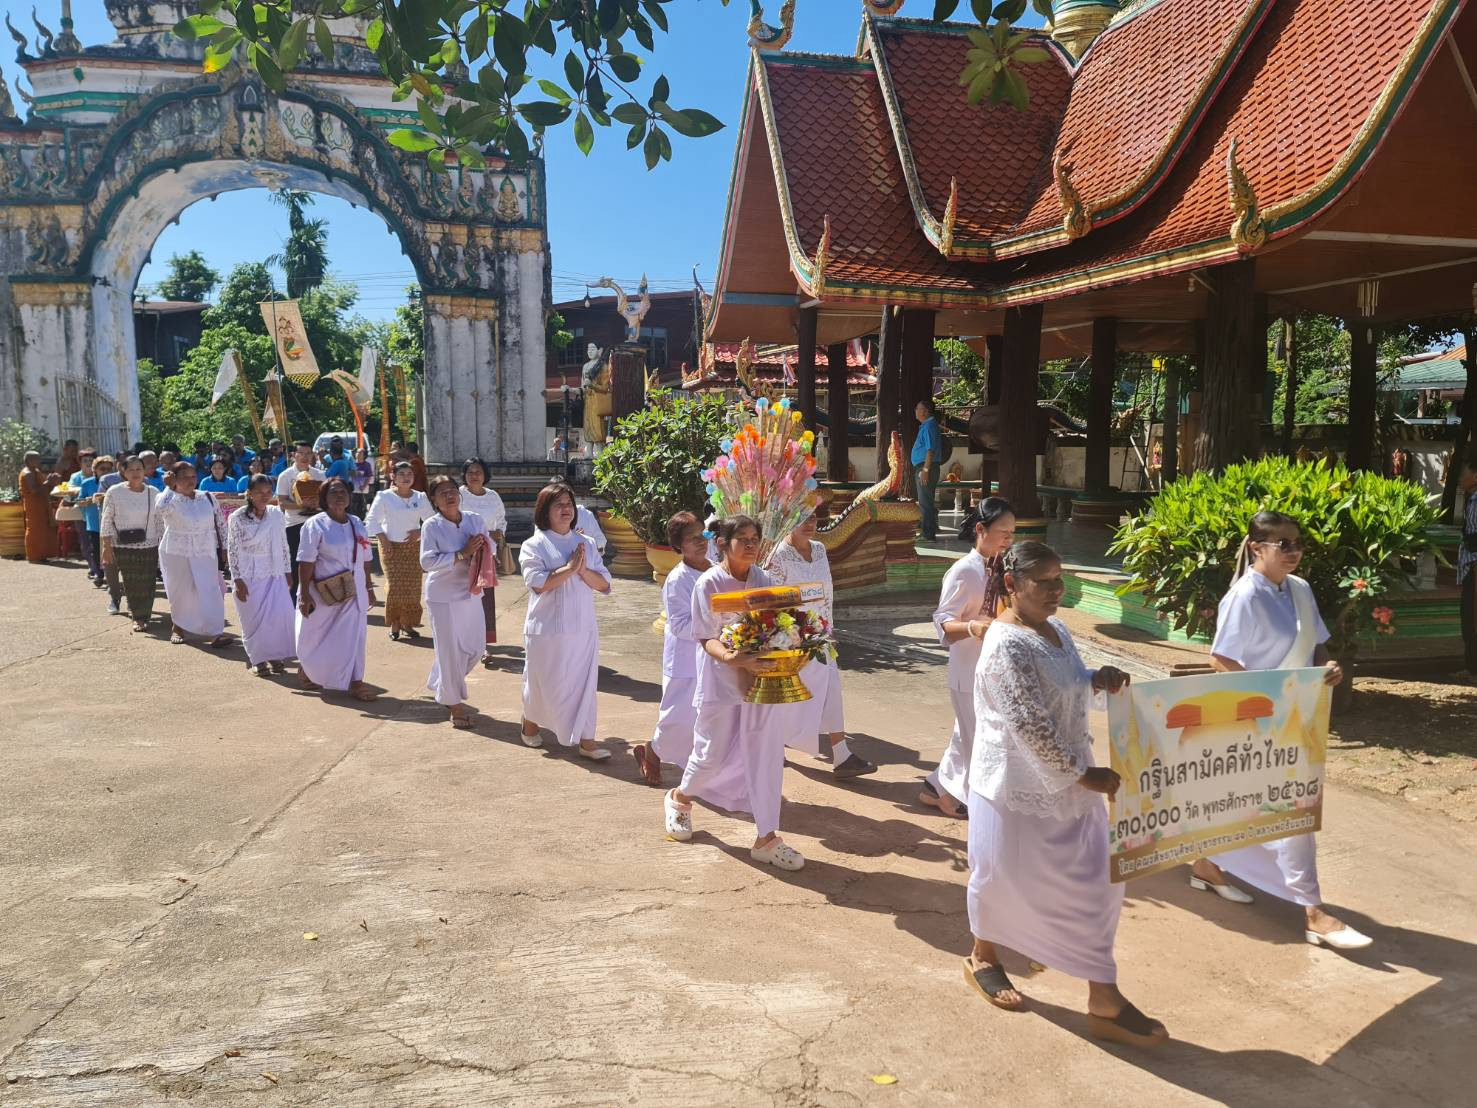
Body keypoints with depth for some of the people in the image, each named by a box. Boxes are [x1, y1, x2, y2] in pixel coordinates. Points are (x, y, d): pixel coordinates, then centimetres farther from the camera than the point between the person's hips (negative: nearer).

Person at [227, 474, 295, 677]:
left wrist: (288, 572, 10)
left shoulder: (277, 514, 1)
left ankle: (276, 656, 12)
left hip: (274, 574, 3)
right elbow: (232, 551, -8)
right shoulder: (238, 517, -9)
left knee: (281, 614, -6)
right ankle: (258, 659, 17)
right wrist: (237, 580, -11)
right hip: (249, 576, -3)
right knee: (254, 618, 2)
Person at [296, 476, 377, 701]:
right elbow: (306, 562, -13)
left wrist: (369, 587, 12)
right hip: (324, 594, -4)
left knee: (354, 636, 0)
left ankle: (354, 682, 4)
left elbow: (364, 560, 13)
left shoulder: (356, 524, 9)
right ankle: (305, 669, 36)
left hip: (353, 592, 4)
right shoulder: (315, 525, -9)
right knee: (317, 636, 10)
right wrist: (305, 595, -17)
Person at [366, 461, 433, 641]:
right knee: (395, 586, -9)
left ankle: (408, 624, 12)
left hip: (413, 547, 3)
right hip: (391, 547, -3)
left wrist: (421, 531, -6)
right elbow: (372, 520, -1)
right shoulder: (384, 496, -3)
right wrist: (384, 541, -8)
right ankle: (395, 625, 1)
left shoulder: (420, 498, 6)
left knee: (412, 586, 0)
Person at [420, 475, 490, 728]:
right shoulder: (432, 526, -12)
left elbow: (490, 548, 9)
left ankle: (440, 685, 39)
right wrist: (462, 554, -25)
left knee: (475, 647, 14)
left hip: (471, 592, 5)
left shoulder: (475, 520, 1)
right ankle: (454, 703, 18)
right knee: (450, 650, 1)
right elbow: (427, 562, -19)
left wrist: (483, 549, -14)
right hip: (443, 596, -5)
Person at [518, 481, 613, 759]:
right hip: (547, 629, -3)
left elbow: (604, 584, 3)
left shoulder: (586, 544, 7)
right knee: (542, 683, 11)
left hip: (583, 627, 3)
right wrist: (570, 567, -19)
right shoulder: (534, 545, -5)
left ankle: (585, 739, 7)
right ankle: (530, 724, 37)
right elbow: (537, 583, -20)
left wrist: (583, 570, -14)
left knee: (583, 683, 3)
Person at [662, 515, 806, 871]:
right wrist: (732, 658, -32)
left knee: (766, 756, 2)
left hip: (761, 678, 4)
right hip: (722, 680, -4)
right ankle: (679, 799, 40)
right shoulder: (709, 583, -10)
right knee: (713, 755, 8)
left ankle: (766, 838, 11)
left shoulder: (763, 580, 4)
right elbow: (707, 639, -13)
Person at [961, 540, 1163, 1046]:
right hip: (1019, 787, -9)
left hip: (1068, 781, 9)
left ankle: (1104, 1000, 22)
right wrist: (1082, 774, -20)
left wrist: (1098, 679, -2)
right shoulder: (1008, 646, -25)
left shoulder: (1055, 629, 5)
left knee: (1094, 881, 10)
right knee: (1003, 875, 12)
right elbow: (1030, 726, -27)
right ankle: (983, 958, 39)